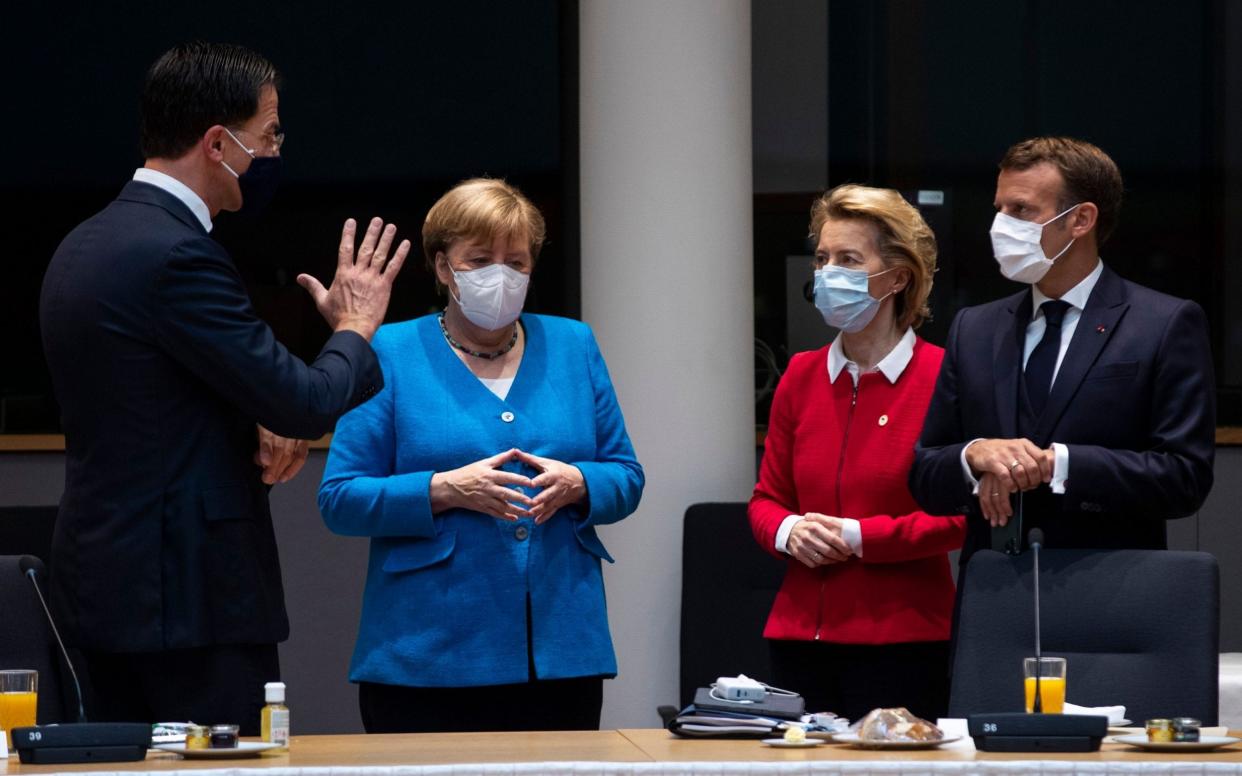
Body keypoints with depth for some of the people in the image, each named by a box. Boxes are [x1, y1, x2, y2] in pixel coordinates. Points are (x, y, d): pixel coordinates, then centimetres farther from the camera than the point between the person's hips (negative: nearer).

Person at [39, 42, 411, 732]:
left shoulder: (86, 245, 13)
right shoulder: (177, 254, -18)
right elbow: (306, 403, -17)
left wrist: (254, 429, 6)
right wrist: (356, 327, 2)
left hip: (107, 583, 10)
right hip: (190, 594, -10)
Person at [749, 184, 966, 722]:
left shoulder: (941, 376, -6)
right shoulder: (801, 376, 11)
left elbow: (960, 516, -9)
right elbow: (766, 499, 17)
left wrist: (859, 536, -12)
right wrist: (789, 531, -4)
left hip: (902, 639, -5)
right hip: (800, 633, 5)